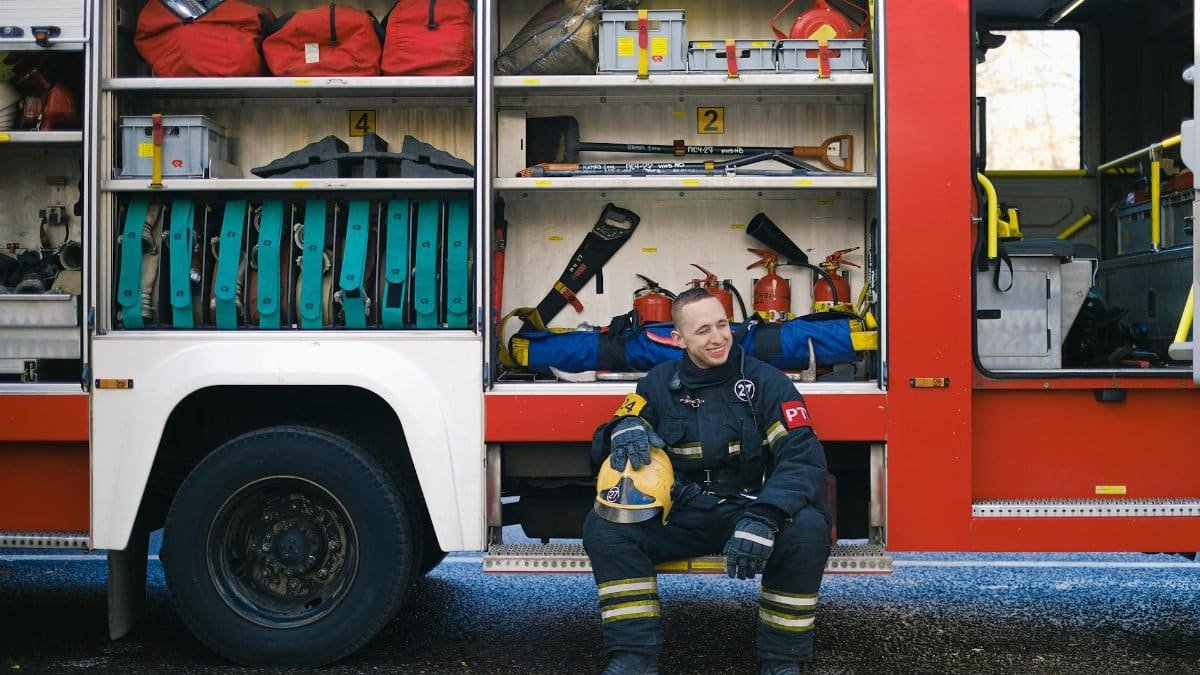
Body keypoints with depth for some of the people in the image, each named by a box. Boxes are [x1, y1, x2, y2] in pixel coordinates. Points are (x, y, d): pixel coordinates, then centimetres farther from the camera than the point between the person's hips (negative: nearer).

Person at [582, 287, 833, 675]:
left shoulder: (765, 381, -5)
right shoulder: (659, 384, 4)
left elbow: (803, 457, -16)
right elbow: (602, 449, 5)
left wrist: (763, 519, -33)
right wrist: (624, 426, -22)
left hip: (747, 509, -2)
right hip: (680, 518, 2)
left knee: (808, 527, -33)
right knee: (603, 525, -21)